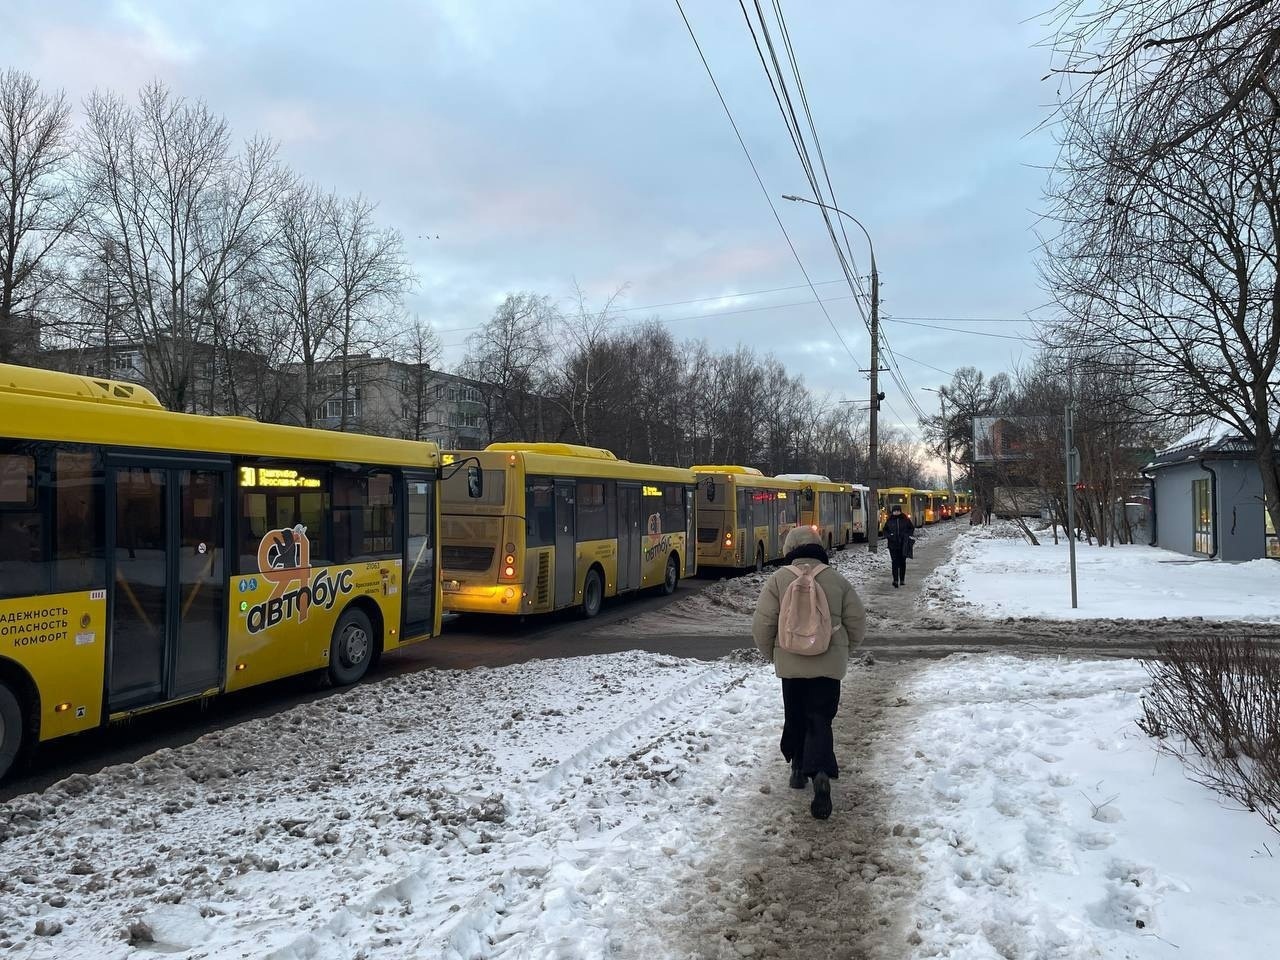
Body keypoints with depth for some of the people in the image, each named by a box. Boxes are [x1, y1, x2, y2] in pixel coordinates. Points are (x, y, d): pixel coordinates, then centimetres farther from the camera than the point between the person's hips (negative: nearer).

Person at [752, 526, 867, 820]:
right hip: (829, 664, 0)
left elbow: (762, 623, -7)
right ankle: (821, 773, -18)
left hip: (790, 663, 0)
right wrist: (843, 649, 19)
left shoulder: (778, 579, -6)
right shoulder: (837, 580, -2)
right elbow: (857, 622, 2)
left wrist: (770, 654, 11)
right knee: (820, 719, 2)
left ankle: (799, 768, 30)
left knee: (795, 717, 19)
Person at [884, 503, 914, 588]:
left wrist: (908, 535, 0)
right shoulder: (889, 520, 4)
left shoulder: (905, 520, 2)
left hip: (903, 544, 0)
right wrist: (886, 537, -1)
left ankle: (902, 579, 21)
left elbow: (912, 527, 14)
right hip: (893, 544, 0)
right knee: (895, 562, -7)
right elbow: (885, 529, 16)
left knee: (902, 562, 9)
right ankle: (895, 580, -9)